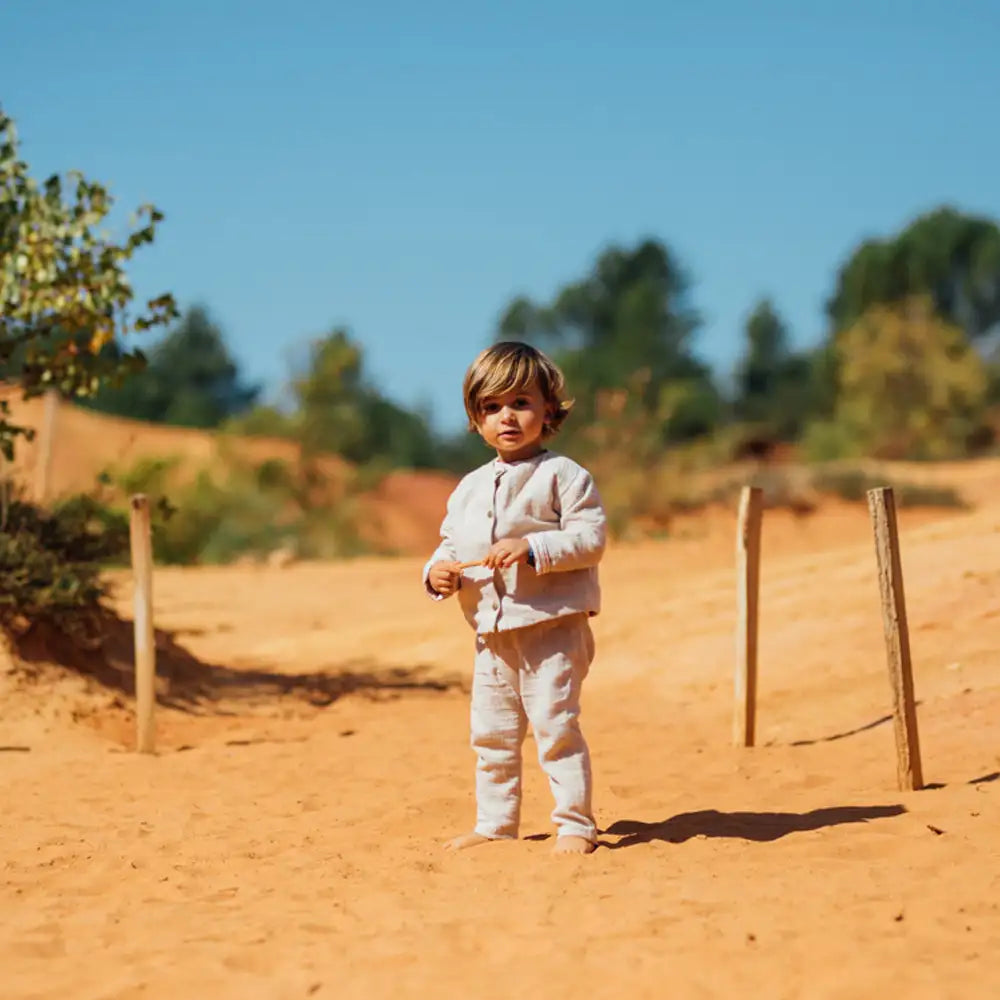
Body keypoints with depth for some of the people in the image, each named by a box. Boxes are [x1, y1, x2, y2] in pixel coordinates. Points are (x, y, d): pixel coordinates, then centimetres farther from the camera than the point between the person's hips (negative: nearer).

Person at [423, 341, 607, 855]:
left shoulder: (563, 475, -6)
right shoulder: (469, 489, 14)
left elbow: (591, 538, -13)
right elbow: (451, 544, 17)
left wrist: (532, 548, -25)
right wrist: (438, 572, -5)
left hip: (553, 626, -6)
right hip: (492, 632, 7)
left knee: (555, 723, -9)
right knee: (491, 733, 12)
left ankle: (575, 823, 1)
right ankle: (494, 824, 24)